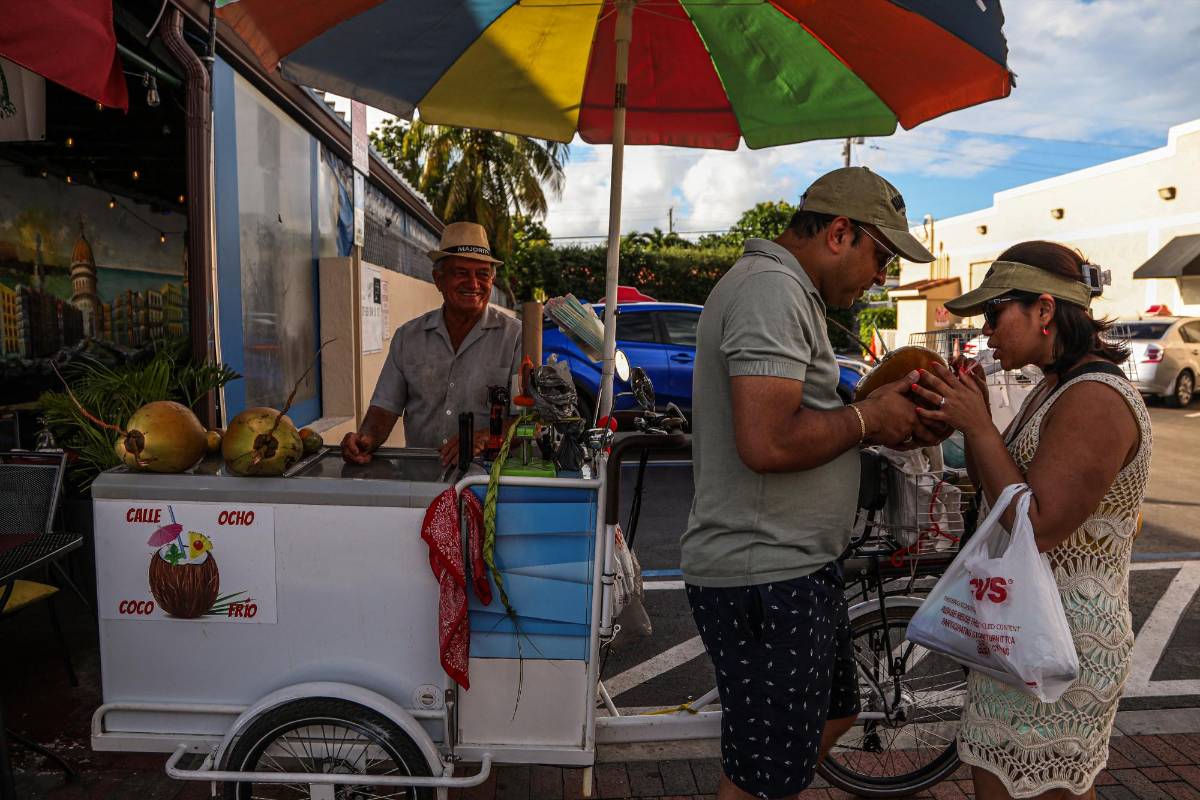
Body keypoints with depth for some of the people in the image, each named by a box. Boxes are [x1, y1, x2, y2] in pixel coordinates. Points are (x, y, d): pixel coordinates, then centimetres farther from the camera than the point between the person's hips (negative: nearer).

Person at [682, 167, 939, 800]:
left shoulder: (784, 291, 17)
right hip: (764, 578, -11)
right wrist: (867, 419, -13)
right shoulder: (772, 289, -18)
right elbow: (767, 443, -29)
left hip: (792, 564, 11)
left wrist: (874, 425, 7)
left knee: (832, 715, 28)